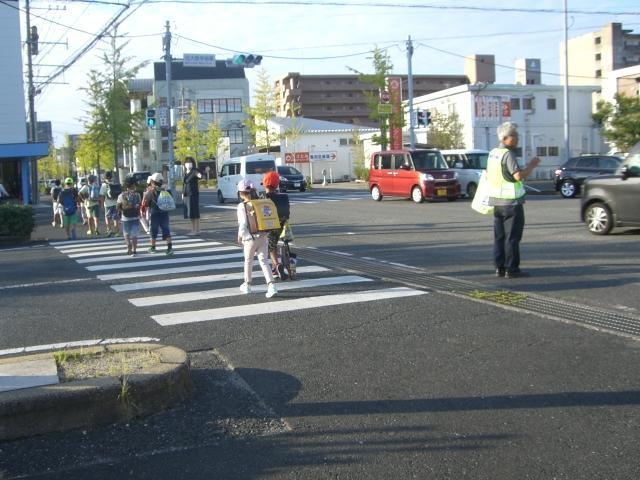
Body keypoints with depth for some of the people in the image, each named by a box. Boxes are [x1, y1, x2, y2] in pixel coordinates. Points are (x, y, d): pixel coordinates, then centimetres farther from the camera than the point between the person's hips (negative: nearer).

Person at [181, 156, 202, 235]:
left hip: (193, 194, -8)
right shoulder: (186, 173, 12)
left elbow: (199, 174, -34)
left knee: (194, 213, -6)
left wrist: (199, 175, -57)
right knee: (190, 213, 11)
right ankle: (193, 229, 18)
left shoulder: (194, 171, -11)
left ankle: (197, 230, -2)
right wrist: (183, 193, 18)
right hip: (186, 195, 8)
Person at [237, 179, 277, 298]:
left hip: (250, 238, -3)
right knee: (263, 261, 4)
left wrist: (239, 237, 1)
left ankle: (247, 285, 30)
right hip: (263, 237, 3)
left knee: (248, 261, 16)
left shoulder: (242, 206, -10)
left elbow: (243, 223, -12)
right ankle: (271, 285, -11)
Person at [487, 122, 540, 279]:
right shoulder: (508, 154, -16)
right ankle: (511, 269, -2)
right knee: (512, 237, -4)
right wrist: (532, 165, -12)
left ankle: (500, 267, 14)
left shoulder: (492, 153, 11)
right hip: (511, 202, -9)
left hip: (497, 201, 9)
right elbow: (519, 175, -25)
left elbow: (489, 176, 20)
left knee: (499, 236, 11)